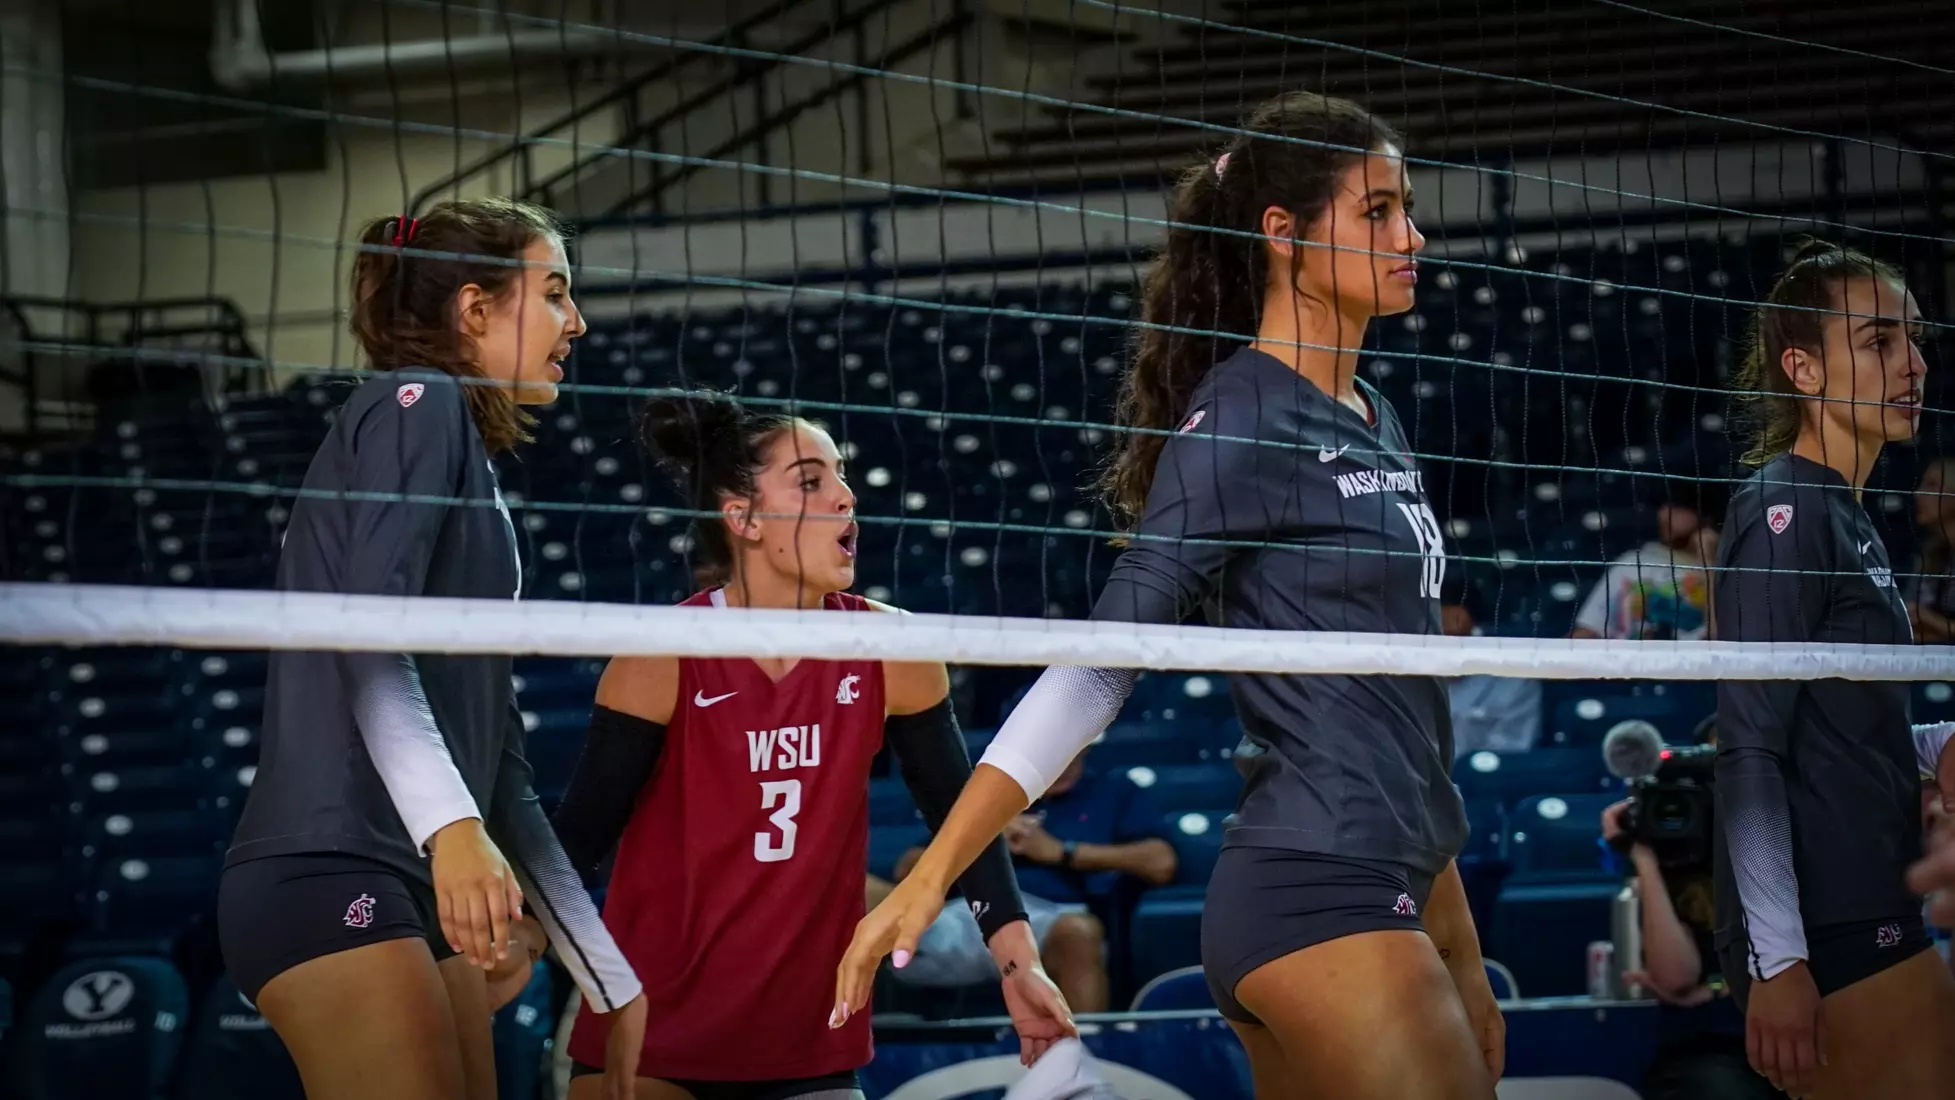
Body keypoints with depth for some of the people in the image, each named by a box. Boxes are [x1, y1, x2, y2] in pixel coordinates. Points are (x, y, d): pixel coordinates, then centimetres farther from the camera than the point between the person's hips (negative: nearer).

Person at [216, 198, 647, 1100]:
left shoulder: (476, 477, 25)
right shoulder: (417, 404, 0)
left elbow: (503, 774, 23)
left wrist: (617, 988, 22)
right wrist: (451, 822, -30)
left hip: (417, 892, 9)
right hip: (331, 877, -9)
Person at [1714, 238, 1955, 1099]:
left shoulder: (1844, 517, 17)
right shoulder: (1783, 511, -10)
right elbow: (1748, 751, -16)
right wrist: (1777, 960, -22)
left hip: (1866, 914, 9)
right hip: (1824, 929, -9)